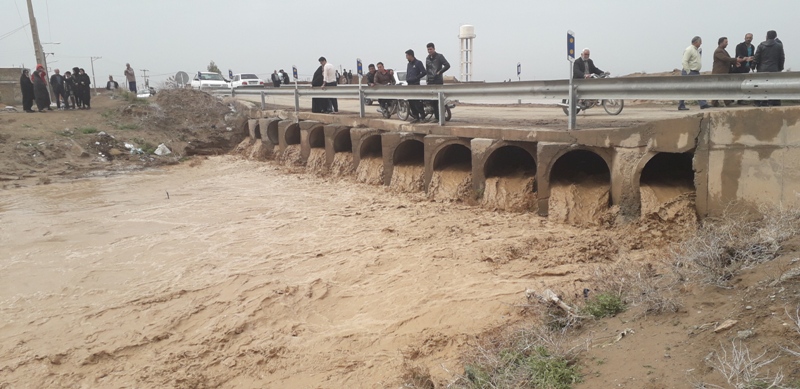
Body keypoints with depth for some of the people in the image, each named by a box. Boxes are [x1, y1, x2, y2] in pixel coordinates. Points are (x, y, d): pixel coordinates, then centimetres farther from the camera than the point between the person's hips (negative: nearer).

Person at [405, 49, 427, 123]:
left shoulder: (418, 63, -5)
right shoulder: (409, 64, 19)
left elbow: (424, 72, -10)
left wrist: (416, 78, -14)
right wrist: (407, 79, 6)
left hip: (415, 84, -8)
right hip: (409, 84, 8)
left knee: (417, 101, -13)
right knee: (411, 102, 5)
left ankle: (422, 115, -8)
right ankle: (415, 117, 10)